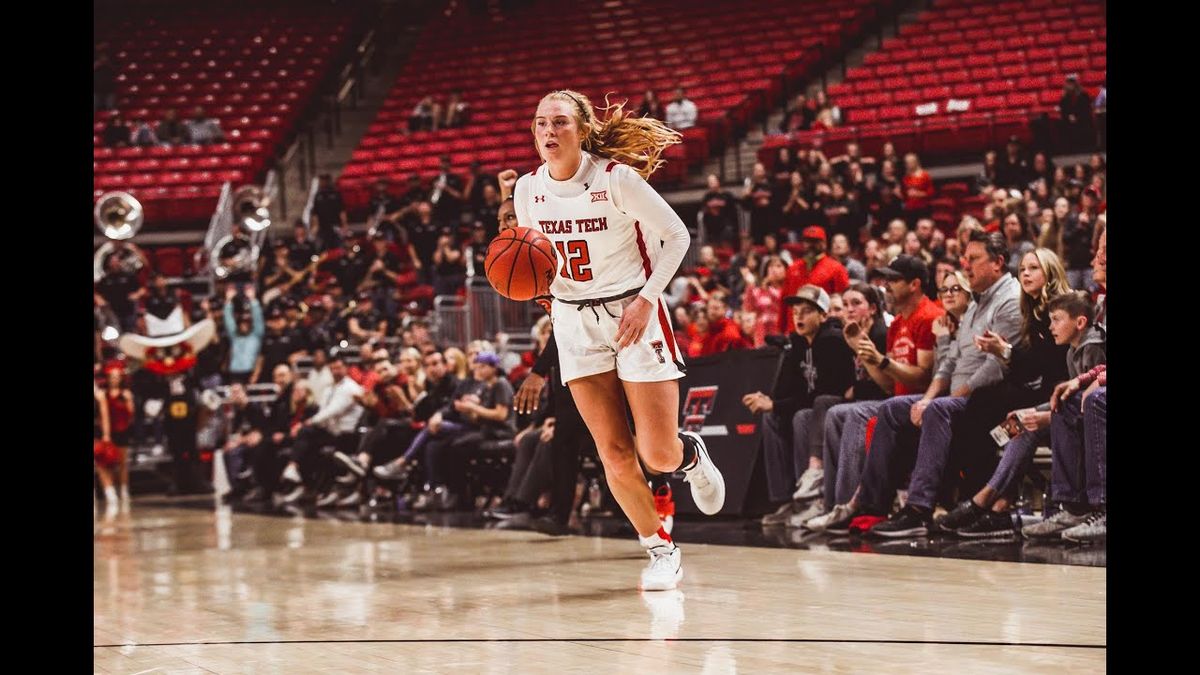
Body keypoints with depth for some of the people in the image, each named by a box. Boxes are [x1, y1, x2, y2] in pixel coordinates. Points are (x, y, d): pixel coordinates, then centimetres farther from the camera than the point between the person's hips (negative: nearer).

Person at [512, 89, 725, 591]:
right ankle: (661, 549, 15)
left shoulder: (617, 178, -15)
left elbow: (676, 236, -8)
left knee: (658, 454, -7)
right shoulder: (528, 188, -1)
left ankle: (692, 456, 31)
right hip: (574, 320, 4)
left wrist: (646, 300, -16)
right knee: (614, 455, -3)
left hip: (633, 313, -3)